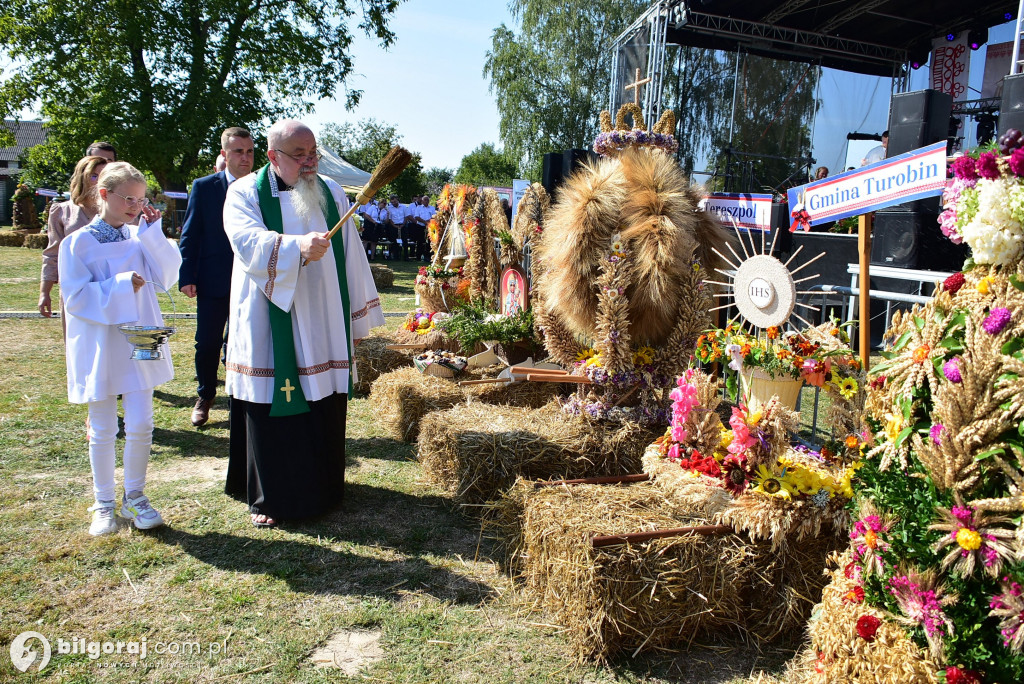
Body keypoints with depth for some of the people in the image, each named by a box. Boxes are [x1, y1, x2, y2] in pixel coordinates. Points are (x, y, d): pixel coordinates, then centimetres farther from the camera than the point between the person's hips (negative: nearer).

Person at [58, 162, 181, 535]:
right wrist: (121, 285, -20)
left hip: (139, 344, 3)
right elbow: (76, 297, -12)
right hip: (100, 347, -2)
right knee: (102, 430, 9)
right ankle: (103, 504, 25)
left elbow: (167, 277, -6)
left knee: (141, 425, 3)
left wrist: (153, 232, -10)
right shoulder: (78, 243, -8)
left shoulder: (140, 237, 3)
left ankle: (134, 497, 22)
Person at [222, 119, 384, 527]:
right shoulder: (245, 193, -1)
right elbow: (248, 241, -20)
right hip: (269, 326, -3)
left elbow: (350, 256, 10)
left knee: (323, 409, 8)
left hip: (323, 328, 4)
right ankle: (268, 496, 16)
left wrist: (358, 319, 9)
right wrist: (298, 246, -38)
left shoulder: (331, 193, 10)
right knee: (273, 409, 1)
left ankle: (321, 488, 25)